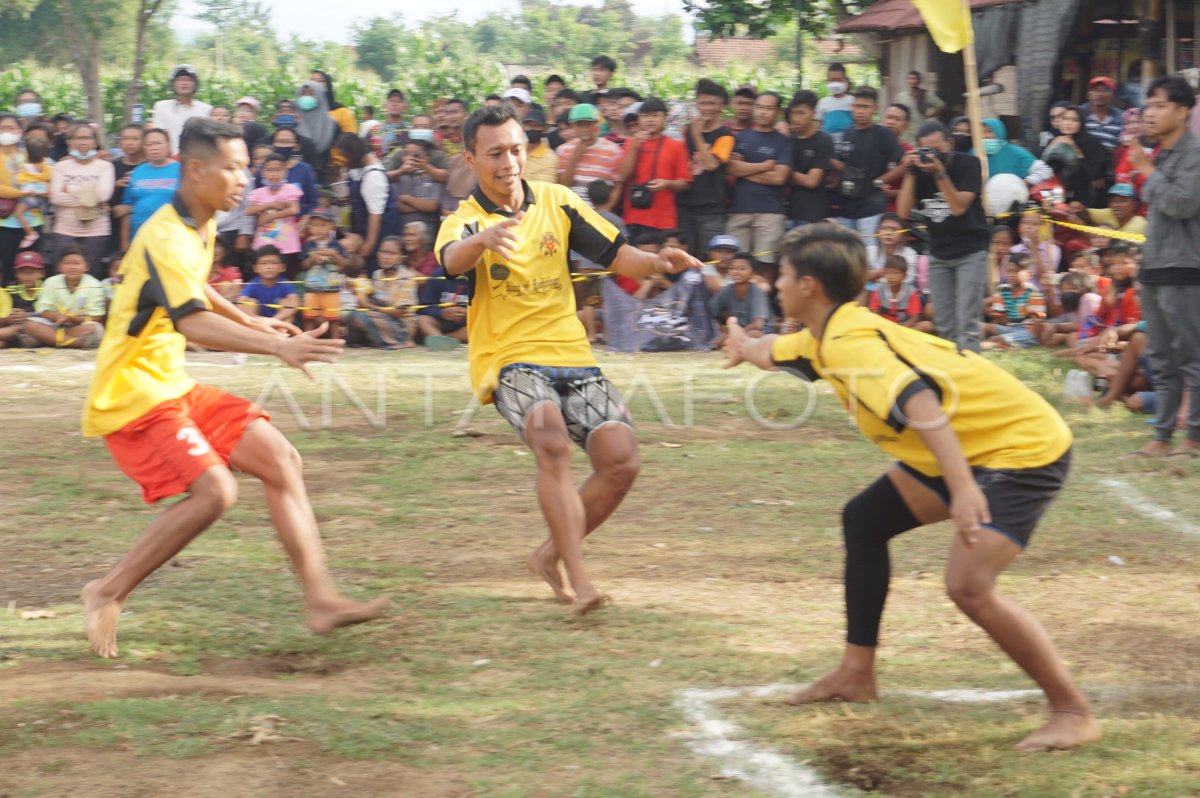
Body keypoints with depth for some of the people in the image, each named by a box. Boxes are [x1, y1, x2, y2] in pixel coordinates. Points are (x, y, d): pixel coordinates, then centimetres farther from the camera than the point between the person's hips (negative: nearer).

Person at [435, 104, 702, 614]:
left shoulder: (557, 202, 9)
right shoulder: (465, 221, -4)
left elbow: (616, 256, 9)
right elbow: (452, 260, -29)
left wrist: (656, 263, -14)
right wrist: (485, 237, -53)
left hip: (572, 356, 5)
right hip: (510, 360, -5)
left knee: (620, 462, -9)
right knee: (553, 444, -31)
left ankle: (551, 554, 14)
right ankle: (579, 581, -32)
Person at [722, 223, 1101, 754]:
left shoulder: (851, 344, -23)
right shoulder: (830, 336, 7)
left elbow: (920, 403, -39)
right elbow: (776, 351, 32)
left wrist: (961, 488, -48)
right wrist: (746, 347, 51)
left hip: (1023, 450, -10)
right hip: (972, 450, 10)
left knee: (968, 586, -23)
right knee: (864, 521, 17)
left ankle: (1073, 713, -14)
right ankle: (857, 675, 26)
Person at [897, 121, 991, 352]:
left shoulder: (968, 164, -11)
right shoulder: (919, 168, -3)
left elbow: (959, 207, -21)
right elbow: (904, 212, -9)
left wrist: (940, 173, -30)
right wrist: (910, 173, -18)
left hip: (970, 250, -4)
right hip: (938, 253, 4)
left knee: (966, 322, -14)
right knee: (944, 324, 5)